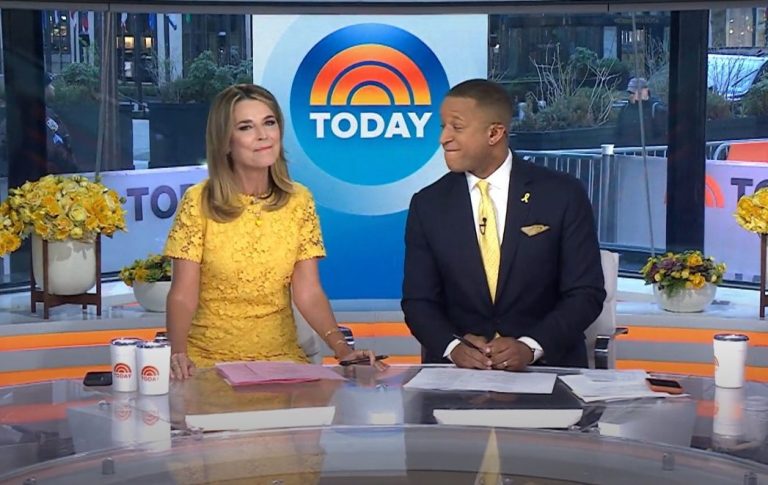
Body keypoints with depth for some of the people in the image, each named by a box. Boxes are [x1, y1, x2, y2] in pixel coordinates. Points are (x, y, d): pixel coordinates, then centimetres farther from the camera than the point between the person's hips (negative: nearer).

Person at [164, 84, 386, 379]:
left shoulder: (299, 201, 3)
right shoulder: (198, 202, -5)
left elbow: (308, 293, -2)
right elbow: (183, 296, -7)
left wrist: (342, 349, -18)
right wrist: (177, 353, -25)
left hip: (281, 357, 2)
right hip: (208, 360, -2)